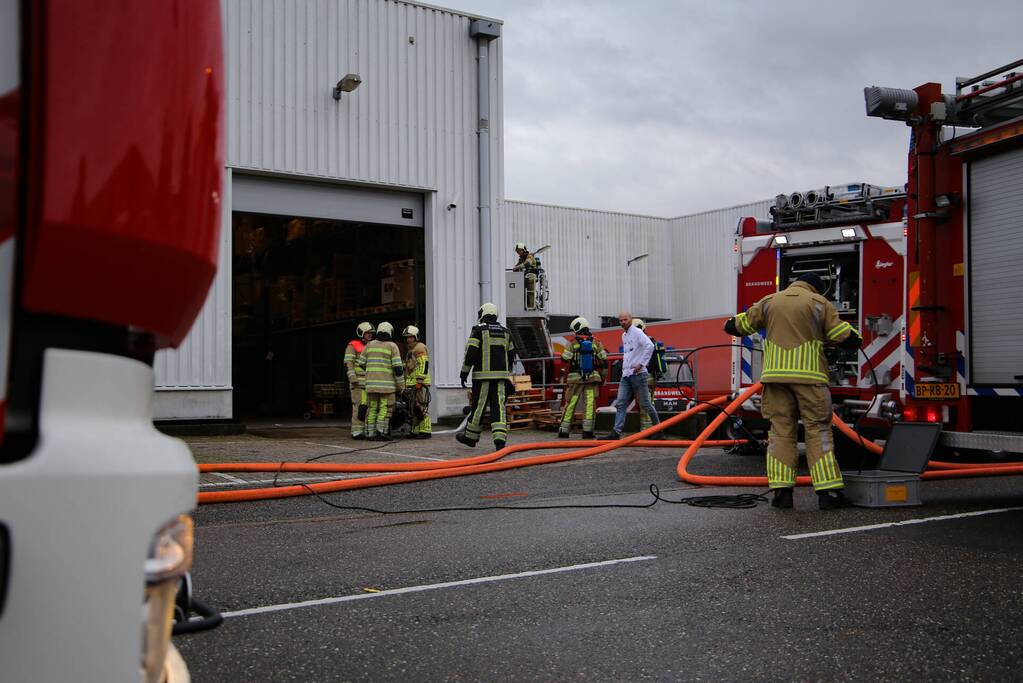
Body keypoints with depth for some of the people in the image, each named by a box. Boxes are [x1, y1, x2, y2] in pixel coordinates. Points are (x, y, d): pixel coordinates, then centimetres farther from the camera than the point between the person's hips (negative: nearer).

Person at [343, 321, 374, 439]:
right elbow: (348, 363, -10)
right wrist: (352, 378, -20)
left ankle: (367, 431, 10)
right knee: (359, 406, -12)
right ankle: (356, 432, -11)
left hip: (370, 383, 7)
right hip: (358, 382, -7)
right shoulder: (352, 346, -2)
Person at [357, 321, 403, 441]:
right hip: (387, 383, -4)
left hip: (371, 383, 4)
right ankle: (381, 432, -9)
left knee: (372, 408, 9)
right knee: (385, 408, 0)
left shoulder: (369, 345, 8)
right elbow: (398, 367, -9)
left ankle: (370, 434, 7)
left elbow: (361, 363, 12)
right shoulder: (392, 346, -3)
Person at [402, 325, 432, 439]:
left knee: (422, 408, -12)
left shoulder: (420, 348, -8)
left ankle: (426, 431, -13)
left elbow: (424, 365, -18)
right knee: (414, 409, 11)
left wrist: (419, 380, -22)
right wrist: (406, 383, 27)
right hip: (411, 384, 10)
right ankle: (416, 431, 16)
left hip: (420, 384, -10)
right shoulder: (410, 351, 24)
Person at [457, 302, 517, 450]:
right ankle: (500, 439, -12)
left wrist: (464, 372, -2)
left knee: (478, 406, 6)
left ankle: (471, 436, 20)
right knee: (499, 407, -1)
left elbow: (471, 353, -9)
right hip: (501, 375, 4)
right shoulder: (505, 332, 15)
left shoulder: (478, 330, -2)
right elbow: (511, 355, 17)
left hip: (483, 375, -4)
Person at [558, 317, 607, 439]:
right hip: (592, 378, 1)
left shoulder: (572, 344, -4)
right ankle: (587, 431, -4)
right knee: (590, 404, 1)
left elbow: (565, 362, -6)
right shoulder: (596, 344, 4)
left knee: (570, 404, 6)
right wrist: (602, 378, 12)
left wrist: (563, 376, 10)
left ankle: (564, 430, 9)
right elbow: (604, 361, 5)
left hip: (575, 378, -1)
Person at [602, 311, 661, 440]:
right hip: (625, 375, 8)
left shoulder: (637, 332, -8)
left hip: (637, 374, -8)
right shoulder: (624, 336, 18)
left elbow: (650, 346, -22)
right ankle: (616, 432, -7)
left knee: (645, 404, 0)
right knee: (620, 404, -2)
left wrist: (642, 364, -22)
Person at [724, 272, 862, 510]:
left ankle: (781, 491, 1)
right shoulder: (820, 303, 4)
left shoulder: (769, 301, 12)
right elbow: (850, 339, 1)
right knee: (818, 430, 1)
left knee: (781, 431, 6)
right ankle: (828, 491, -2)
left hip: (775, 375, 3)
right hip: (809, 375, -2)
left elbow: (734, 327, 18)